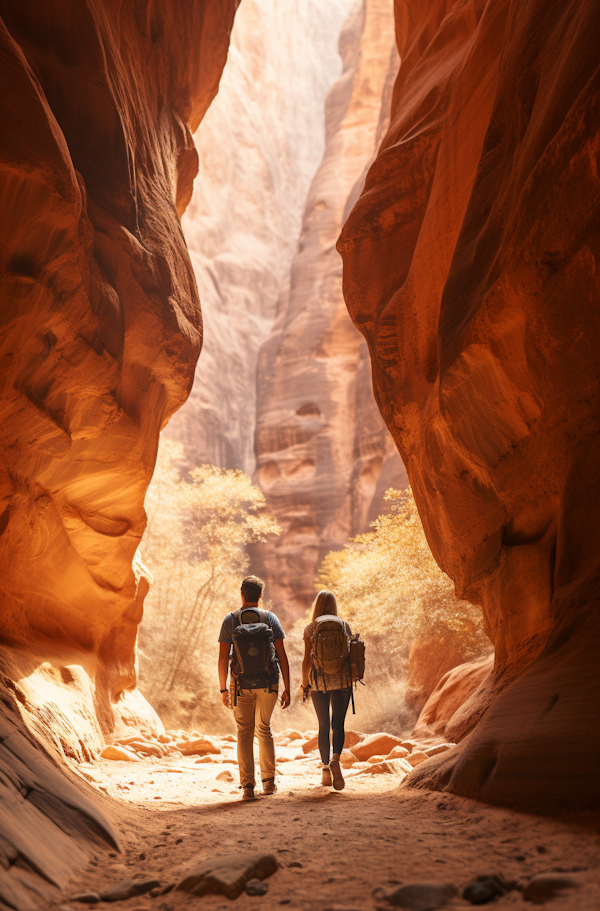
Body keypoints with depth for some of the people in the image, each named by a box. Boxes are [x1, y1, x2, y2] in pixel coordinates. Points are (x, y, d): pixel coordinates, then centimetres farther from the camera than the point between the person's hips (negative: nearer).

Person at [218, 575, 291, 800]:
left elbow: (223, 658, -5)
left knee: (244, 733, 7)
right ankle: (268, 781, 18)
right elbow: (282, 656, -3)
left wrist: (223, 689, 2)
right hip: (268, 683, 1)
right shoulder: (270, 618, 0)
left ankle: (248, 785, -2)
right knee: (264, 729, 18)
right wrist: (287, 688, 1)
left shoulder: (230, 620, -2)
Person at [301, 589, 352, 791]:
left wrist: (304, 682, 8)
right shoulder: (344, 625, 1)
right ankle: (335, 760, -24)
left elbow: (307, 659, -5)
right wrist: (350, 679, 15)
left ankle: (326, 772, 15)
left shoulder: (310, 629, -3)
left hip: (319, 680, 0)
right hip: (342, 679, 0)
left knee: (324, 726, 12)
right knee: (338, 724, 2)